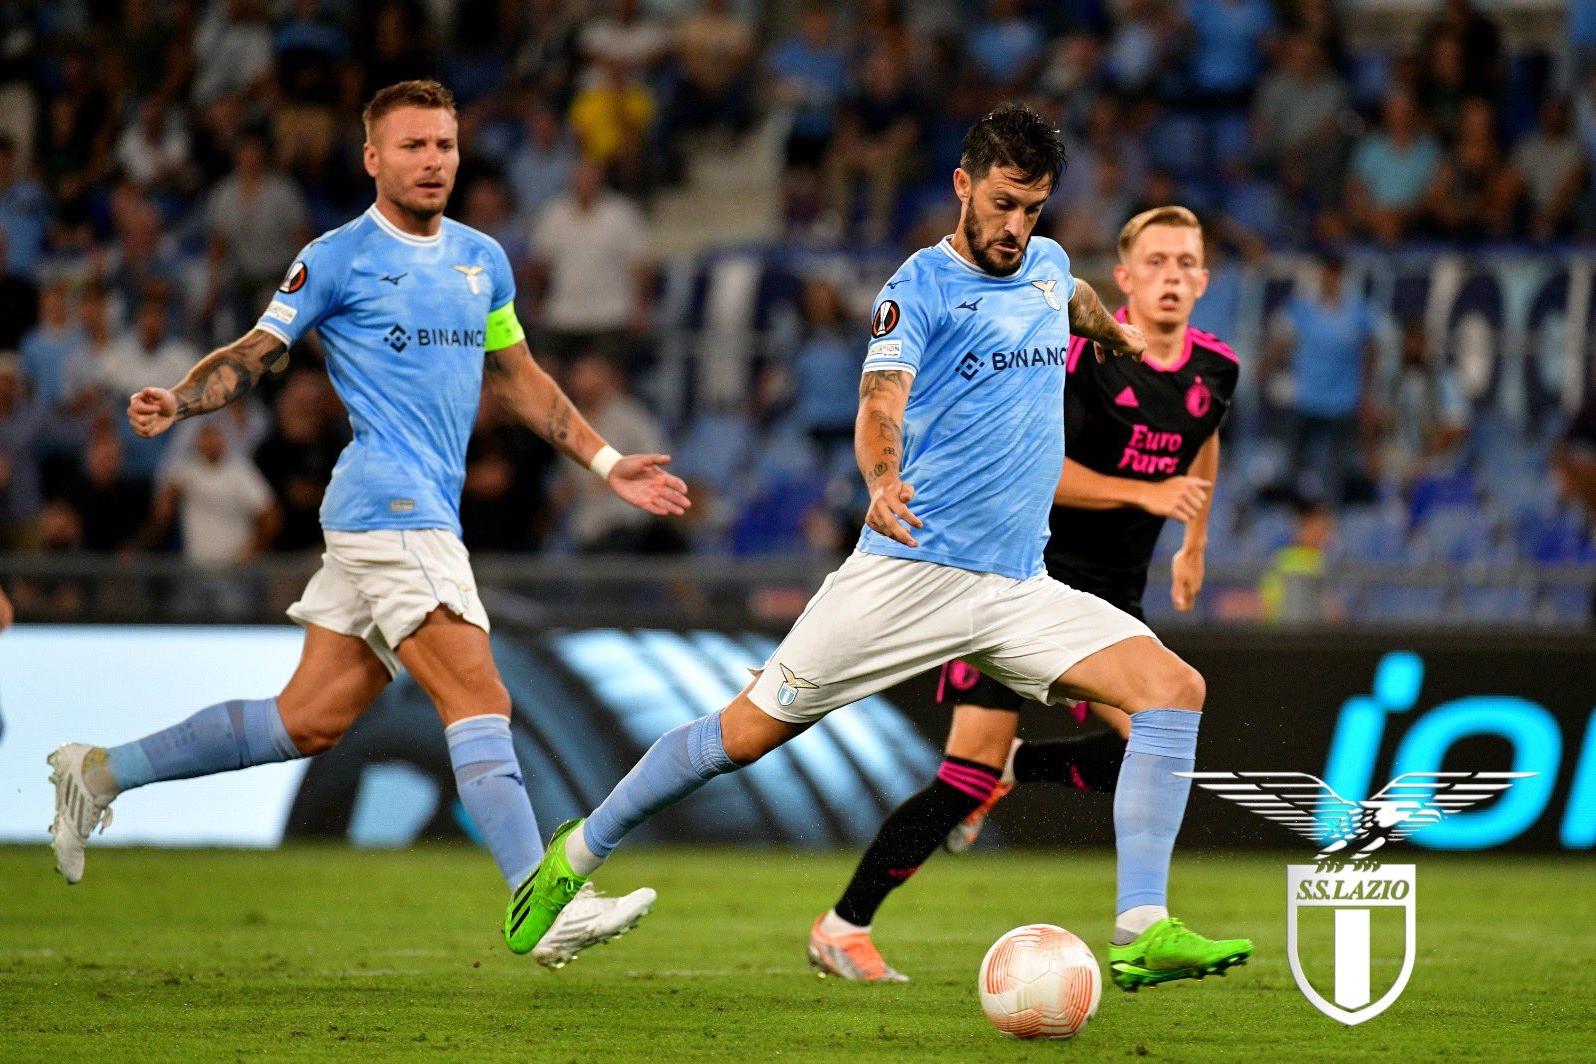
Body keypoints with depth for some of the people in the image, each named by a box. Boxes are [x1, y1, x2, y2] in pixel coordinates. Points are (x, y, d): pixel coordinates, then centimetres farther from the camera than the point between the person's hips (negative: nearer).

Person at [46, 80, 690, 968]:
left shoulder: (483, 260, 18)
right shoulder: (338, 260, -2)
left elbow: (519, 378, 29)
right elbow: (255, 354, 0)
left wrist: (607, 463, 28)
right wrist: (175, 404, -19)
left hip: (428, 516, 8)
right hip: (388, 504, -8)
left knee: (312, 721, 7)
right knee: (480, 698, -16)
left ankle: (101, 773, 19)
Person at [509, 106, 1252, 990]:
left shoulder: (1047, 266, 13)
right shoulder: (919, 287, -7)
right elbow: (880, 403, -23)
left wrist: (1113, 332, 59)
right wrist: (883, 478, -44)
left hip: (1018, 585, 6)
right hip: (909, 570, -6)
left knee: (1174, 687, -14)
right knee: (750, 730, -4)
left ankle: (1142, 934, -19)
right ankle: (580, 851, 19)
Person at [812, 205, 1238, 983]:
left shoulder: (1213, 370, 3)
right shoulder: (1081, 350, -16)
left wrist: (1194, 545, 29)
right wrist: (1145, 493, -27)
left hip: (1111, 596, 6)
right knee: (970, 773, -12)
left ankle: (1011, 771, 16)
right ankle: (843, 928, 0)